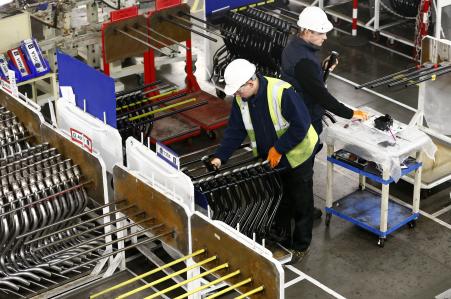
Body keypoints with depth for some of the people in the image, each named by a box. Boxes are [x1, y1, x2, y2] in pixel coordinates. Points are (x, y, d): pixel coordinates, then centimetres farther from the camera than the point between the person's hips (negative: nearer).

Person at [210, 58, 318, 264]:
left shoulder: (282, 92, -32)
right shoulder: (240, 99, -11)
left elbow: (301, 125, -29)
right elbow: (235, 131, -4)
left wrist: (278, 149, -25)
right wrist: (220, 157, -15)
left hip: (297, 156, -6)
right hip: (269, 159, 6)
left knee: (301, 203, 10)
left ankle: (300, 246, 28)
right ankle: (282, 243, 35)